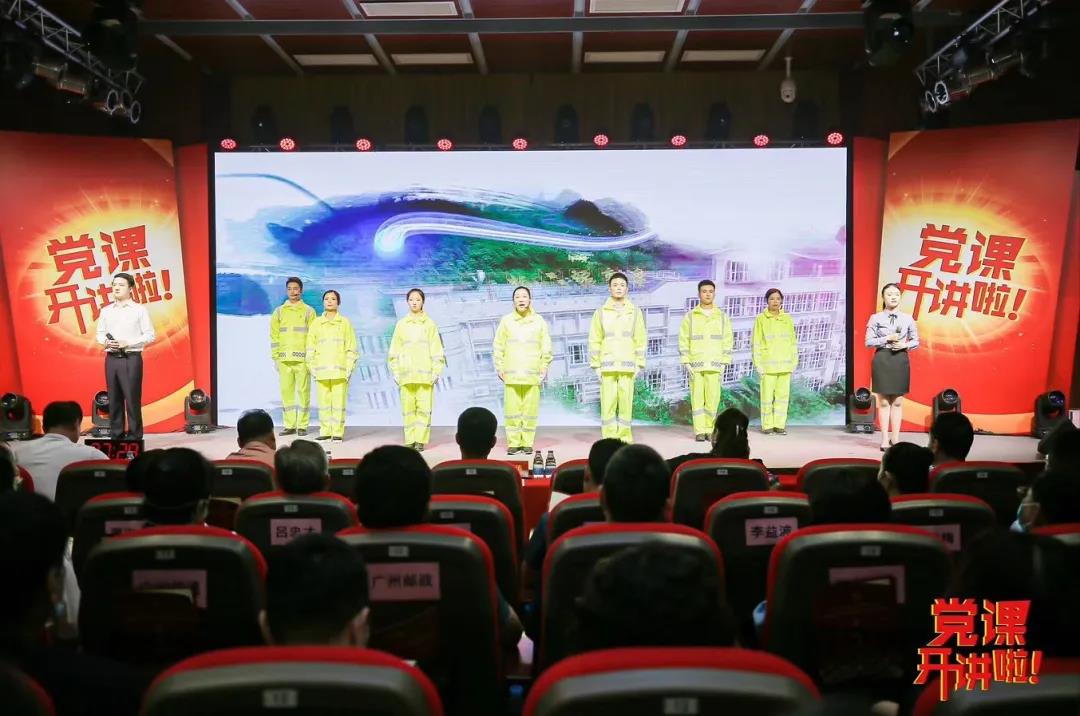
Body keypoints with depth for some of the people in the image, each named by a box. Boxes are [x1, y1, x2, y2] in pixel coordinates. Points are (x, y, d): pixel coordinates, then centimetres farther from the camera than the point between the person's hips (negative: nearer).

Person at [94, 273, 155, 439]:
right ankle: (116, 435, 14)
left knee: (132, 399, -6)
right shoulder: (106, 311, 13)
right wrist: (105, 342, -5)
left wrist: (128, 343, -14)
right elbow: (100, 333, 17)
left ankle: (135, 436, 0)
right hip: (111, 358, 4)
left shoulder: (139, 310, 0)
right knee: (114, 399, 6)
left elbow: (149, 335, -4)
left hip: (131, 358, -4)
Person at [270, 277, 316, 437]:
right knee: (286, 392, 3)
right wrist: (275, 358, 4)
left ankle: (302, 426, 5)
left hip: (302, 359, -2)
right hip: (284, 359, 2)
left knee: (303, 392, -2)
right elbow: (274, 336, 10)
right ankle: (289, 425, 9)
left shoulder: (309, 311, 4)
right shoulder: (278, 312, 11)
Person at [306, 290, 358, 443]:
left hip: (340, 370, -2)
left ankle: (338, 432, 1)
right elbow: (310, 348, 11)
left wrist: (349, 368, -2)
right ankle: (325, 431, 9)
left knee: (339, 401, -4)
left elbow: (351, 348, 5)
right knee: (323, 402, 1)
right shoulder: (316, 323, 11)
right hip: (321, 370, 2)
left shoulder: (345, 323, 6)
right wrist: (312, 367, 3)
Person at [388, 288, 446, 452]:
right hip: (406, 375, 1)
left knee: (424, 408, -6)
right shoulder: (401, 324, 10)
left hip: (425, 375, -1)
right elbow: (394, 351, 10)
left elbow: (437, 351, 4)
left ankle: (421, 440, -1)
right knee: (408, 408, 0)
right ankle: (410, 440, 6)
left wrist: (436, 371, -3)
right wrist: (396, 372, 3)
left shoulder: (430, 324, 6)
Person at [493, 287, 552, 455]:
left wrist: (544, 367, 5)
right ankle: (513, 443, 6)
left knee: (530, 410, -1)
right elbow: (498, 346, 8)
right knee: (512, 409, -2)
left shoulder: (539, 321, 7)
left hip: (532, 375, 0)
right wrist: (499, 368, 4)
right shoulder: (506, 321, 6)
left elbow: (546, 347, 10)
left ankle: (527, 443, 8)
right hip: (511, 375, 0)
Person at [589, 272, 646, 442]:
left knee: (626, 403, -3)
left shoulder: (635, 312, 9)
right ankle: (609, 439, 1)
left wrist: (639, 364, 2)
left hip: (628, 366, 0)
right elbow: (594, 341, 7)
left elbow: (641, 340, 8)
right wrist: (596, 365, 1)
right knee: (607, 403, -4)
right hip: (607, 366, 0)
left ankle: (625, 438, 4)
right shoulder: (601, 312, 8)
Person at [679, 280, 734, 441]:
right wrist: (686, 363, -6)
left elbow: (728, 341, 8)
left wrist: (723, 364, 0)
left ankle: (710, 430, 7)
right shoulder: (690, 317, 5)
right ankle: (699, 431, 4)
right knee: (697, 399, -2)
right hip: (695, 365, -1)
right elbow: (683, 341, 3)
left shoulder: (722, 317, 8)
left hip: (714, 366, 1)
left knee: (713, 399, -5)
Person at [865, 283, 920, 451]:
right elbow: (869, 342, -3)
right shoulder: (876, 318, -1)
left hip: (901, 360, 2)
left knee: (898, 401, 5)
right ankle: (885, 439, 5)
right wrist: (887, 339, -14)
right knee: (883, 401, 1)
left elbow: (916, 341, 10)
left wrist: (905, 345, -9)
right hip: (882, 360, -2)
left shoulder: (907, 319, 5)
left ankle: (895, 438, 10)